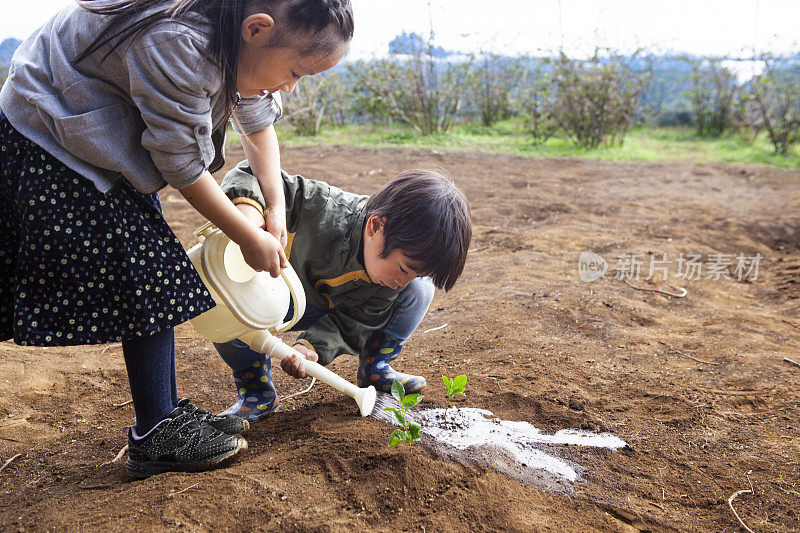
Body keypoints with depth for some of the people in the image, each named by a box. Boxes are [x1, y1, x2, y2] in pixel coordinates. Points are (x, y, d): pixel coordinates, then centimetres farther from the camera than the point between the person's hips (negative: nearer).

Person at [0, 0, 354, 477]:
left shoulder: (239, 45, -7)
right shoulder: (177, 43, -34)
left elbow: (258, 123, 10)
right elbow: (183, 167, -26)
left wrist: (277, 210, 3)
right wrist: (251, 239, -15)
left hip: (110, 149, 9)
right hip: (48, 140, -9)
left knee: (157, 277, 7)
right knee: (147, 278, -10)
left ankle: (166, 414, 19)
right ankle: (155, 438, 2)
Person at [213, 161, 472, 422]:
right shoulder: (321, 210, -41)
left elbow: (353, 322, -20)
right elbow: (253, 175, -32)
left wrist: (312, 345, -38)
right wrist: (246, 206, -55)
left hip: (336, 310, 3)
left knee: (420, 290, -17)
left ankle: (374, 369, 2)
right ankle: (257, 390, -9)